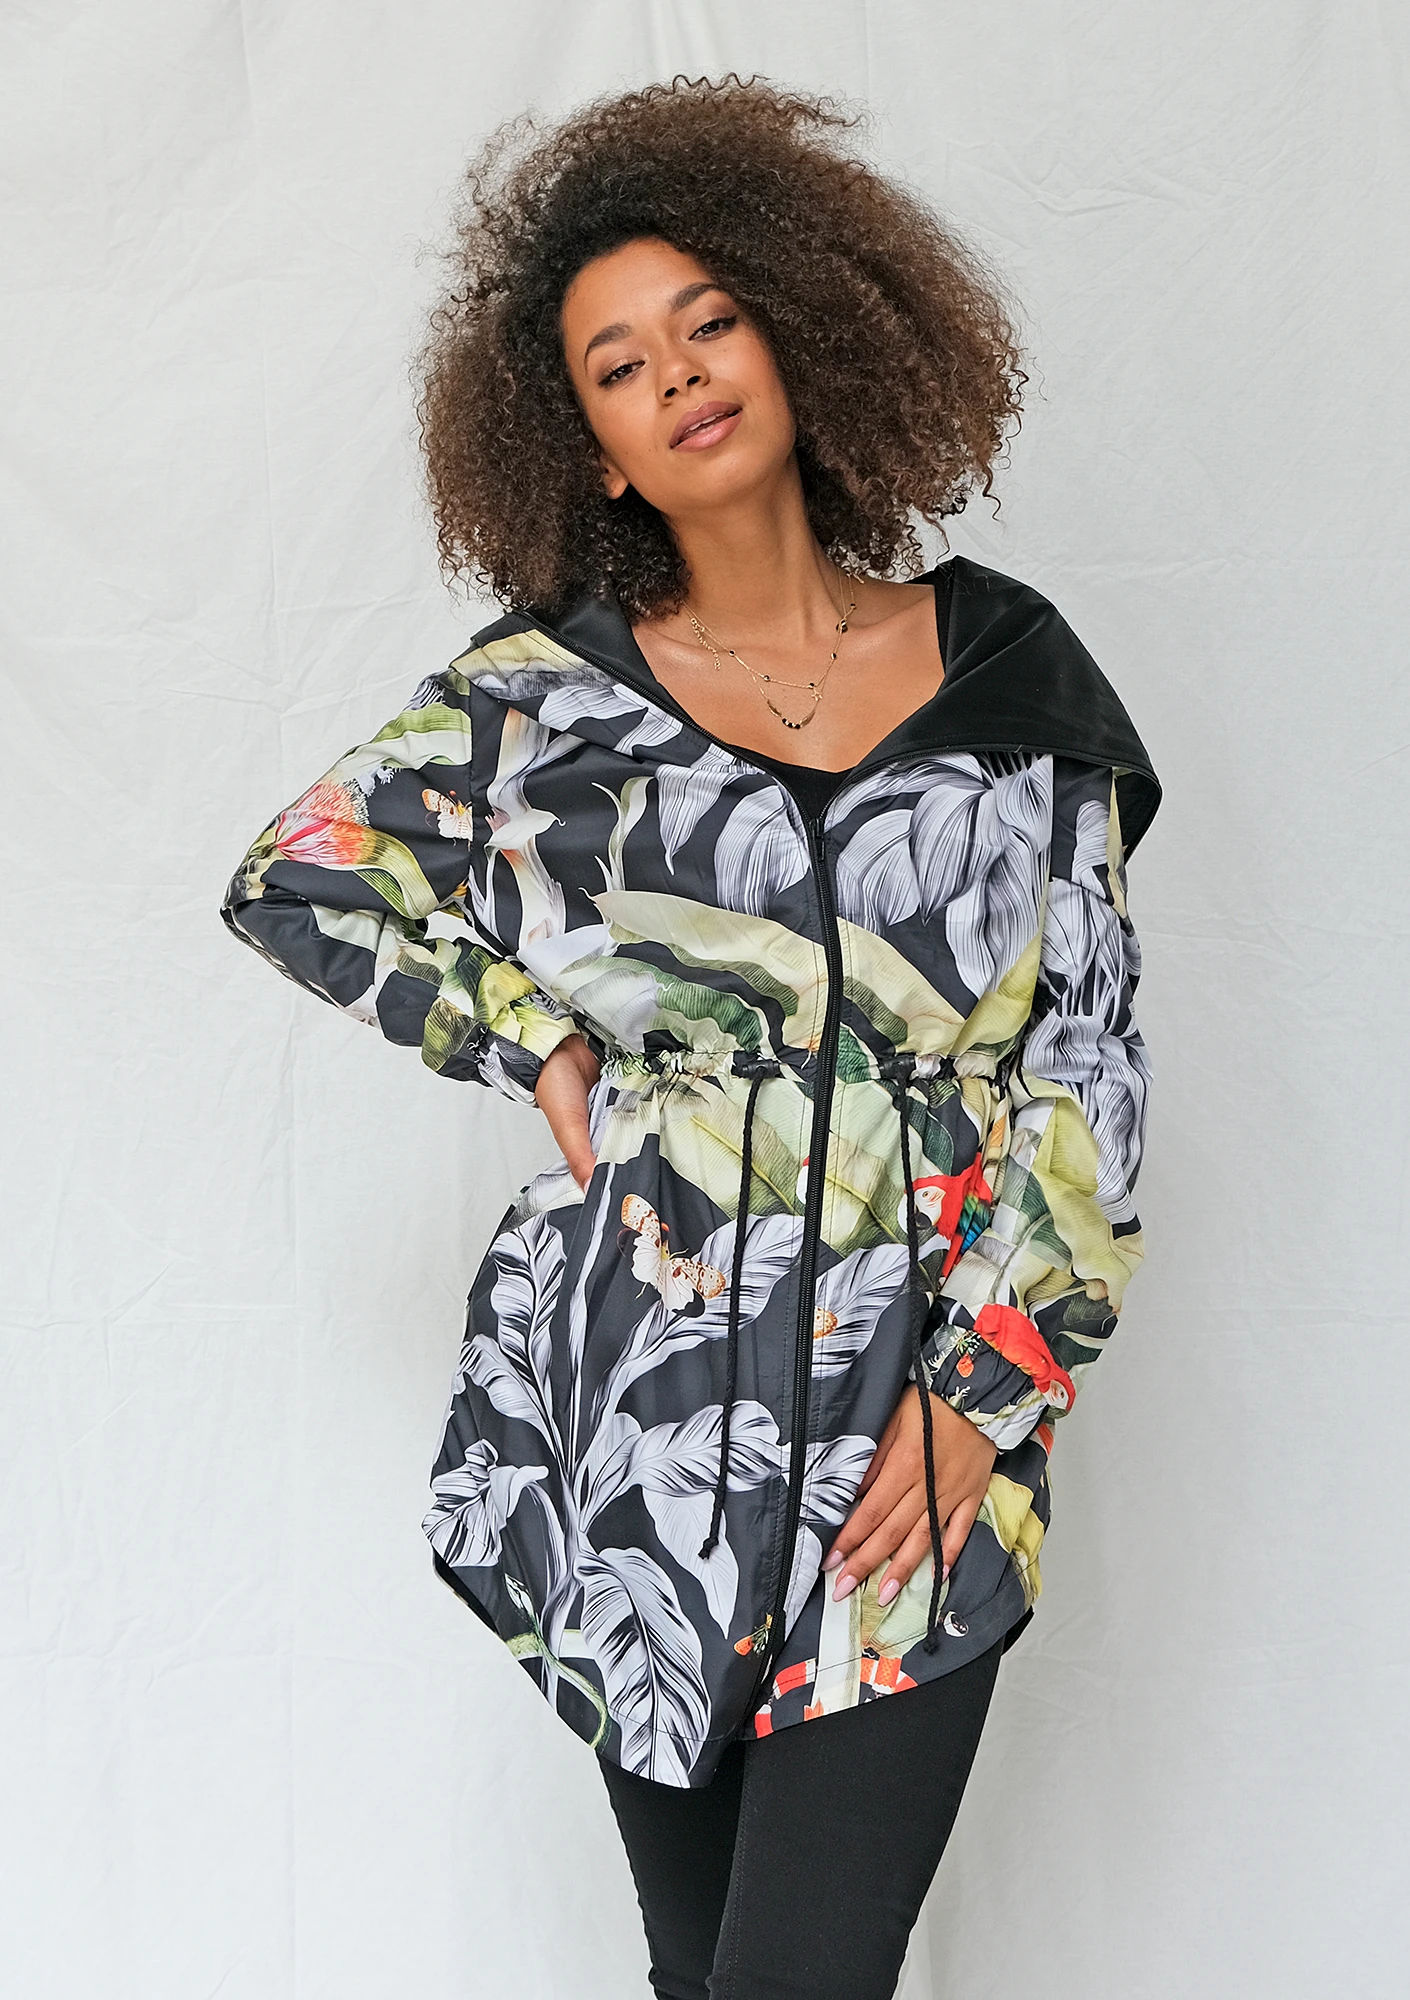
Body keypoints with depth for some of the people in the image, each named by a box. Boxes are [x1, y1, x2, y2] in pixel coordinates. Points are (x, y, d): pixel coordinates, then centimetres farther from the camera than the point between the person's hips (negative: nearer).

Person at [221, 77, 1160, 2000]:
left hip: (920, 1427, 0)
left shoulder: (1005, 669, 2)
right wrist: (535, 1041, 1)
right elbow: (294, 880, 11)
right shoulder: (545, 689, 1)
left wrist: (991, 1381, -4)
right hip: (639, 1414, 1)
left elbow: (1087, 1052, 2)